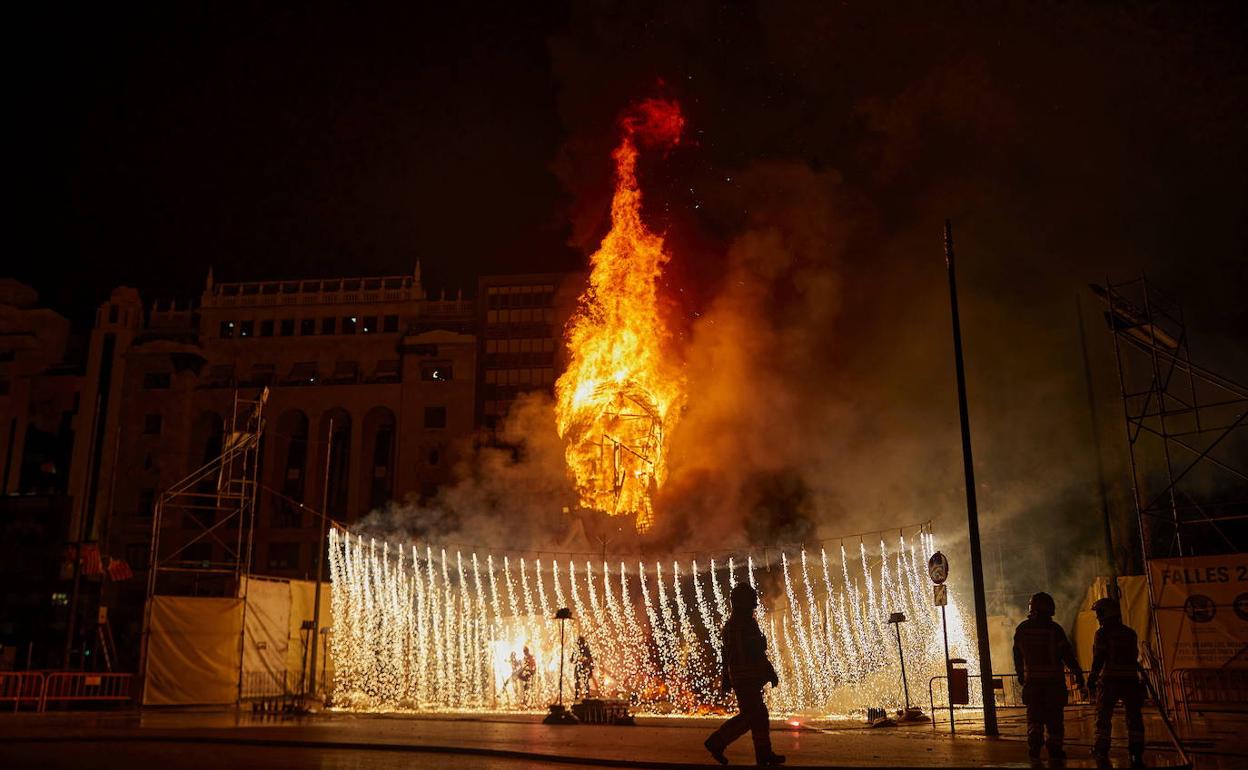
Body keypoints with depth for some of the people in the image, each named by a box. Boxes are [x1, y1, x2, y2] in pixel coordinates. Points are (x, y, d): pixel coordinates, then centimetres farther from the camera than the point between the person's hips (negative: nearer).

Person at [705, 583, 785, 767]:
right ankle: (716, 742, -4)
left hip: (738, 676, 10)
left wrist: (726, 680, 21)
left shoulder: (731, 622, 16)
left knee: (759, 715, 11)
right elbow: (757, 653, -18)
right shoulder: (745, 622, -15)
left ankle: (764, 754, 12)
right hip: (747, 677, -10)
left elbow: (727, 653, 19)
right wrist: (770, 673, -13)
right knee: (749, 716, -7)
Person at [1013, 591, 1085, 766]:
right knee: (1054, 716, 7)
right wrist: (1078, 673, -1)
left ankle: (1034, 748, -5)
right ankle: (1055, 750, 9)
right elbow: (1067, 653, -9)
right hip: (1053, 679, -2)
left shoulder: (1022, 629, 4)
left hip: (1032, 679, 2)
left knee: (1034, 716, 7)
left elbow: (1017, 655, 11)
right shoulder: (1054, 629, -8)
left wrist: (1021, 675, 22)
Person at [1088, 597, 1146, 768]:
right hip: (1131, 680, 4)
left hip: (1110, 681, -4)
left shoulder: (1103, 633, -5)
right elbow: (1134, 657, 17)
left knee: (1104, 718, 4)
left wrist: (1091, 679, -8)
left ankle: (1102, 752, 4)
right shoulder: (1130, 633, 13)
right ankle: (1137, 753, 4)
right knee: (1134, 718, 8)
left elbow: (1099, 659, -11)